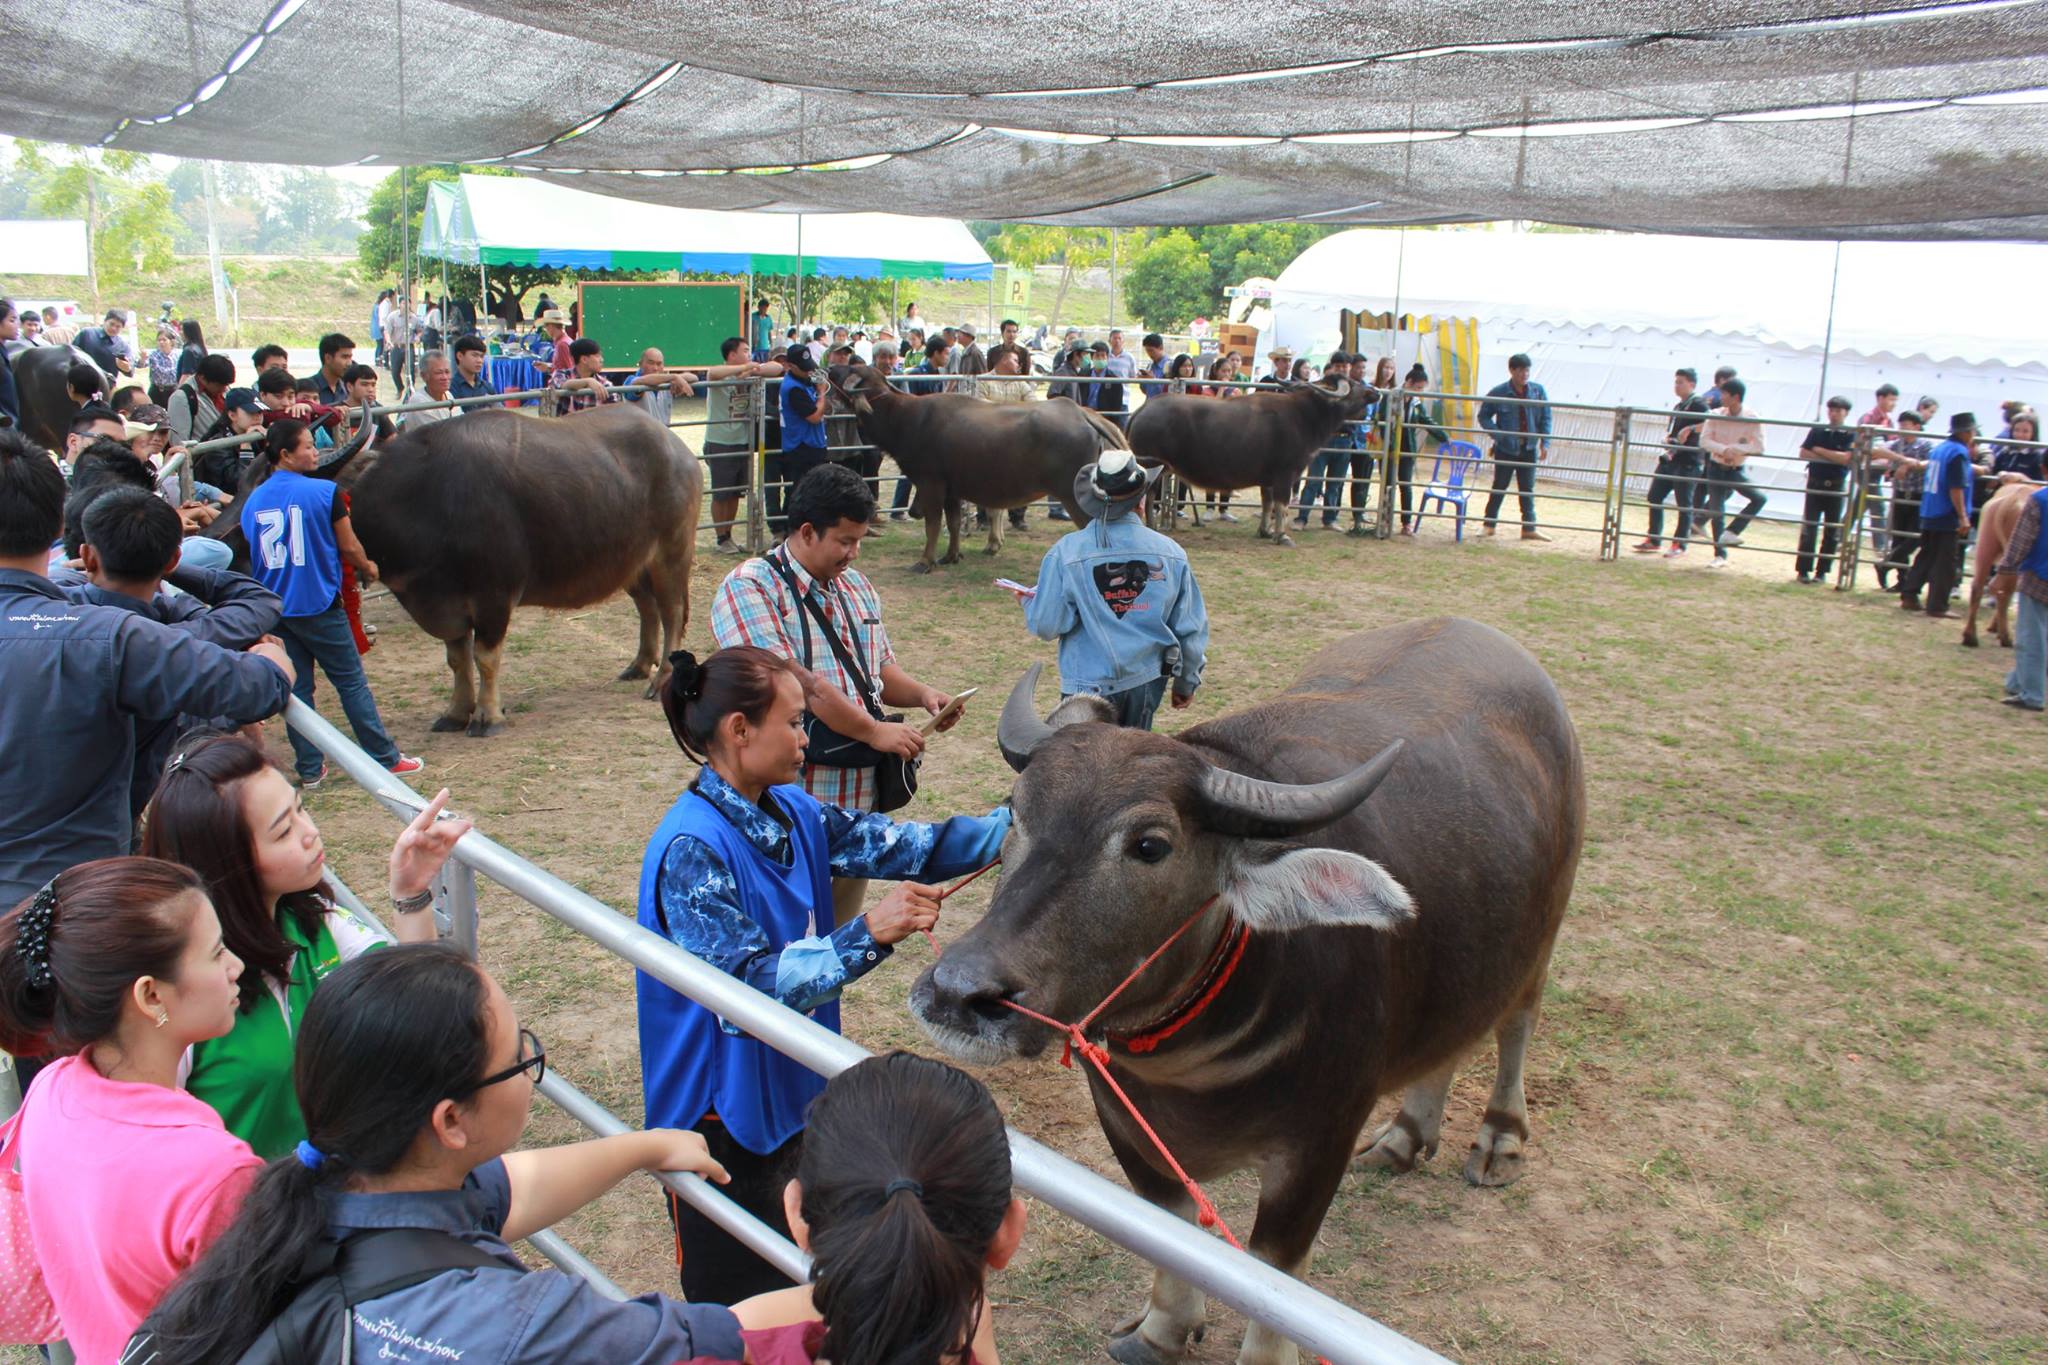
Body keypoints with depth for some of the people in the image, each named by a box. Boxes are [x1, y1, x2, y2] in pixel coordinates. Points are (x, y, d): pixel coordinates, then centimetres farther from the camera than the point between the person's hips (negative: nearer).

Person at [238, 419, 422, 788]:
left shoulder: (252, 501, 4)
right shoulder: (324, 492, -11)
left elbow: (252, 556, 12)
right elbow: (348, 546, -6)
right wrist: (367, 568, 14)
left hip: (274, 609, 4)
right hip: (319, 605, -4)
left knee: (296, 687, 11)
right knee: (352, 682, 5)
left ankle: (310, 769, 14)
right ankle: (385, 759, 11)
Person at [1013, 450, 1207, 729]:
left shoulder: (1066, 552, -14)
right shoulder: (1171, 552, -5)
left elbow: (1047, 625, -11)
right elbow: (1192, 627, 2)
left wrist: (1030, 599, 11)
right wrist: (1187, 682, 17)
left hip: (1089, 684, -3)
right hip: (1148, 683, 3)